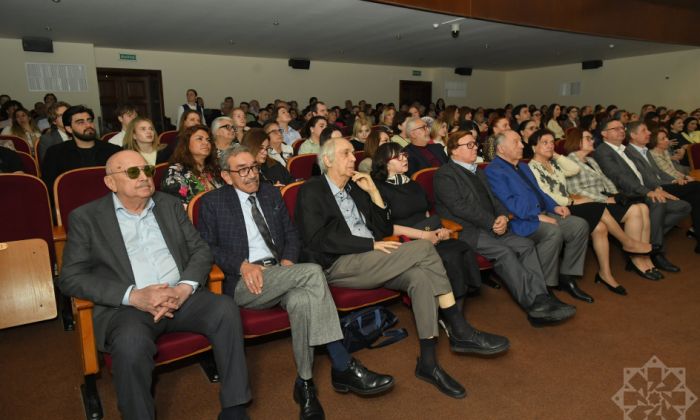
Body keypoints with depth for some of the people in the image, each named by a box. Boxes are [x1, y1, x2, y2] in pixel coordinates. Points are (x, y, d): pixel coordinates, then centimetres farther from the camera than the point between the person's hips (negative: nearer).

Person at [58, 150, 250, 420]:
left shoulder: (169, 205, 14)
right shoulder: (86, 217, 5)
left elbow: (200, 250, 10)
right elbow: (70, 278, -3)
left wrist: (185, 288, -11)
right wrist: (133, 296, -17)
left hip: (181, 296, 3)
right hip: (125, 306, -3)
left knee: (225, 308, -23)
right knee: (131, 343, -34)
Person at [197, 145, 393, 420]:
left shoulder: (271, 194, 19)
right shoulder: (213, 202, 7)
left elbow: (291, 234, 18)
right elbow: (206, 247, 0)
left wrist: (288, 261, -3)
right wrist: (243, 265, -16)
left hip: (280, 273, 4)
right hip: (245, 282, -4)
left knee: (302, 301, -34)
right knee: (313, 272, -30)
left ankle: (305, 383, -20)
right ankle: (343, 367, -25)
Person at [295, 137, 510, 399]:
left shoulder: (355, 188, 21)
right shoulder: (311, 191, 1)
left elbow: (384, 229, 18)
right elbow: (319, 239, -13)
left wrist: (373, 191, 8)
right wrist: (372, 244, -17)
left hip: (368, 261, 7)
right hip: (337, 266, -6)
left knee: (420, 275, -24)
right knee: (423, 248, -21)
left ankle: (428, 361, -18)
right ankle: (460, 331, -11)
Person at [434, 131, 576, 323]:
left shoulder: (478, 172, 26)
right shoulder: (444, 175, -2)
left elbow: (493, 199, 21)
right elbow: (459, 207, -13)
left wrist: (503, 217, -2)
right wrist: (492, 222, -14)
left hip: (491, 227, 8)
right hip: (466, 232, -8)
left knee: (526, 244, -14)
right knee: (503, 252, -28)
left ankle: (540, 298, -20)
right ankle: (534, 305, -25)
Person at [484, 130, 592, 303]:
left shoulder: (523, 167, 24)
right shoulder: (493, 171, -7)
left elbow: (538, 192, 26)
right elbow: (509, 203, -18)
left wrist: (554, 206, 6)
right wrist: (537, 216, -22)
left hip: (542, 215, 9)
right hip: (520, 221, -9)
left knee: (580, 225, -7)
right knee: (554, 232, -32)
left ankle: (567, 278, 0)